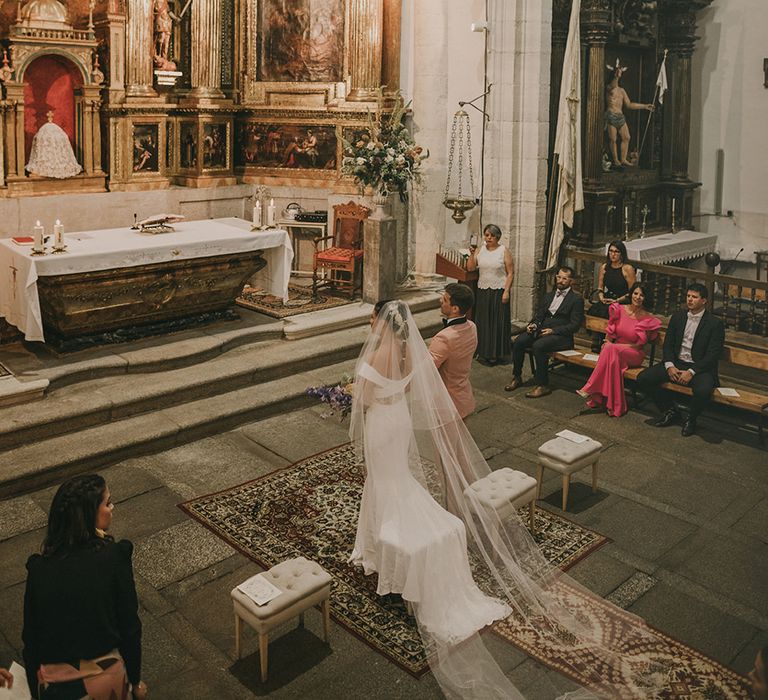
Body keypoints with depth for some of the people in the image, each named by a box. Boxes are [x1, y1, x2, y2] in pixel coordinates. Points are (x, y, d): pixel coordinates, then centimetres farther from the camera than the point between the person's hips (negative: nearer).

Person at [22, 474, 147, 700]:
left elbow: (30, 638, 1)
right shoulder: (115, 557, -15)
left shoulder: (38, 568, -6)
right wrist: (136, 681, 6)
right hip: (107, 679, -1)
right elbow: (130, 626, -9)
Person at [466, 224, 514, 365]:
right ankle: (484, 352, 15)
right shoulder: (480, 250, 7)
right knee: (483, 321, 7)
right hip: (483, 291, 4)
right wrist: (471, 253, -11)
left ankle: (497, 353, 9)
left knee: (498, 321, 1)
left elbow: (510, 273, -5)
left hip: (498, 291, -4)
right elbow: (470, 268, 3)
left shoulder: (504, 251, -3)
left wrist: (506, 291, -13)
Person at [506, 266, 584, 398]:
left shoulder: (576, 299, 1)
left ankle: (543, 385, -25)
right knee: (518, 341, -19)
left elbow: (575, 325, -7)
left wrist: (553, 330, -18)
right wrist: (533, 324, -1)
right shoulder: (549, 295, 22)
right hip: (541, 330, 6)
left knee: (538, 346, -34)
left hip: (560, 336, -6)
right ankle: (517, 377, -6)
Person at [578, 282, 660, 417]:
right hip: (615, 352, 3)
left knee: (611, 349, -35)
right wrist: (608, 344, -12)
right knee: (613, 359, -36)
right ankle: (615, 405, -36)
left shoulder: (648, 319, -4)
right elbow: (610, 334, 11)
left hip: (634, 355, -3)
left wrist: (612, 346, -12)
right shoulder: (619, 310, 5)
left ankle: (590, 390, -31)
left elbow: (639, 345, -3)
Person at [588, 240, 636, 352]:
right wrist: (601, 297, -3)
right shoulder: (604, 267, 12)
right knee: (592, 311, -24)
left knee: (604, 313, -31)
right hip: (607, 300, 5)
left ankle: (599, 346, -17)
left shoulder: (628, 269, -4)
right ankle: (596, 345, -14)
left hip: (622, 303, -5)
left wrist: (617, 300, -13)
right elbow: (600, 288, 17)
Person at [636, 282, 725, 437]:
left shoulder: (715, 324, -6)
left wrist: (691, 372, -21)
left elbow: (712, 355, -12)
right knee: (643, 379, -14)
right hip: (676, 363, 5)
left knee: (703, 391, -37)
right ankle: (670, 411, 5)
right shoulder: (677, 317, 8)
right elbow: (668, 344, 8)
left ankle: (691, 419, -2)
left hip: (700, 368, -5)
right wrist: (670, 366, -10)